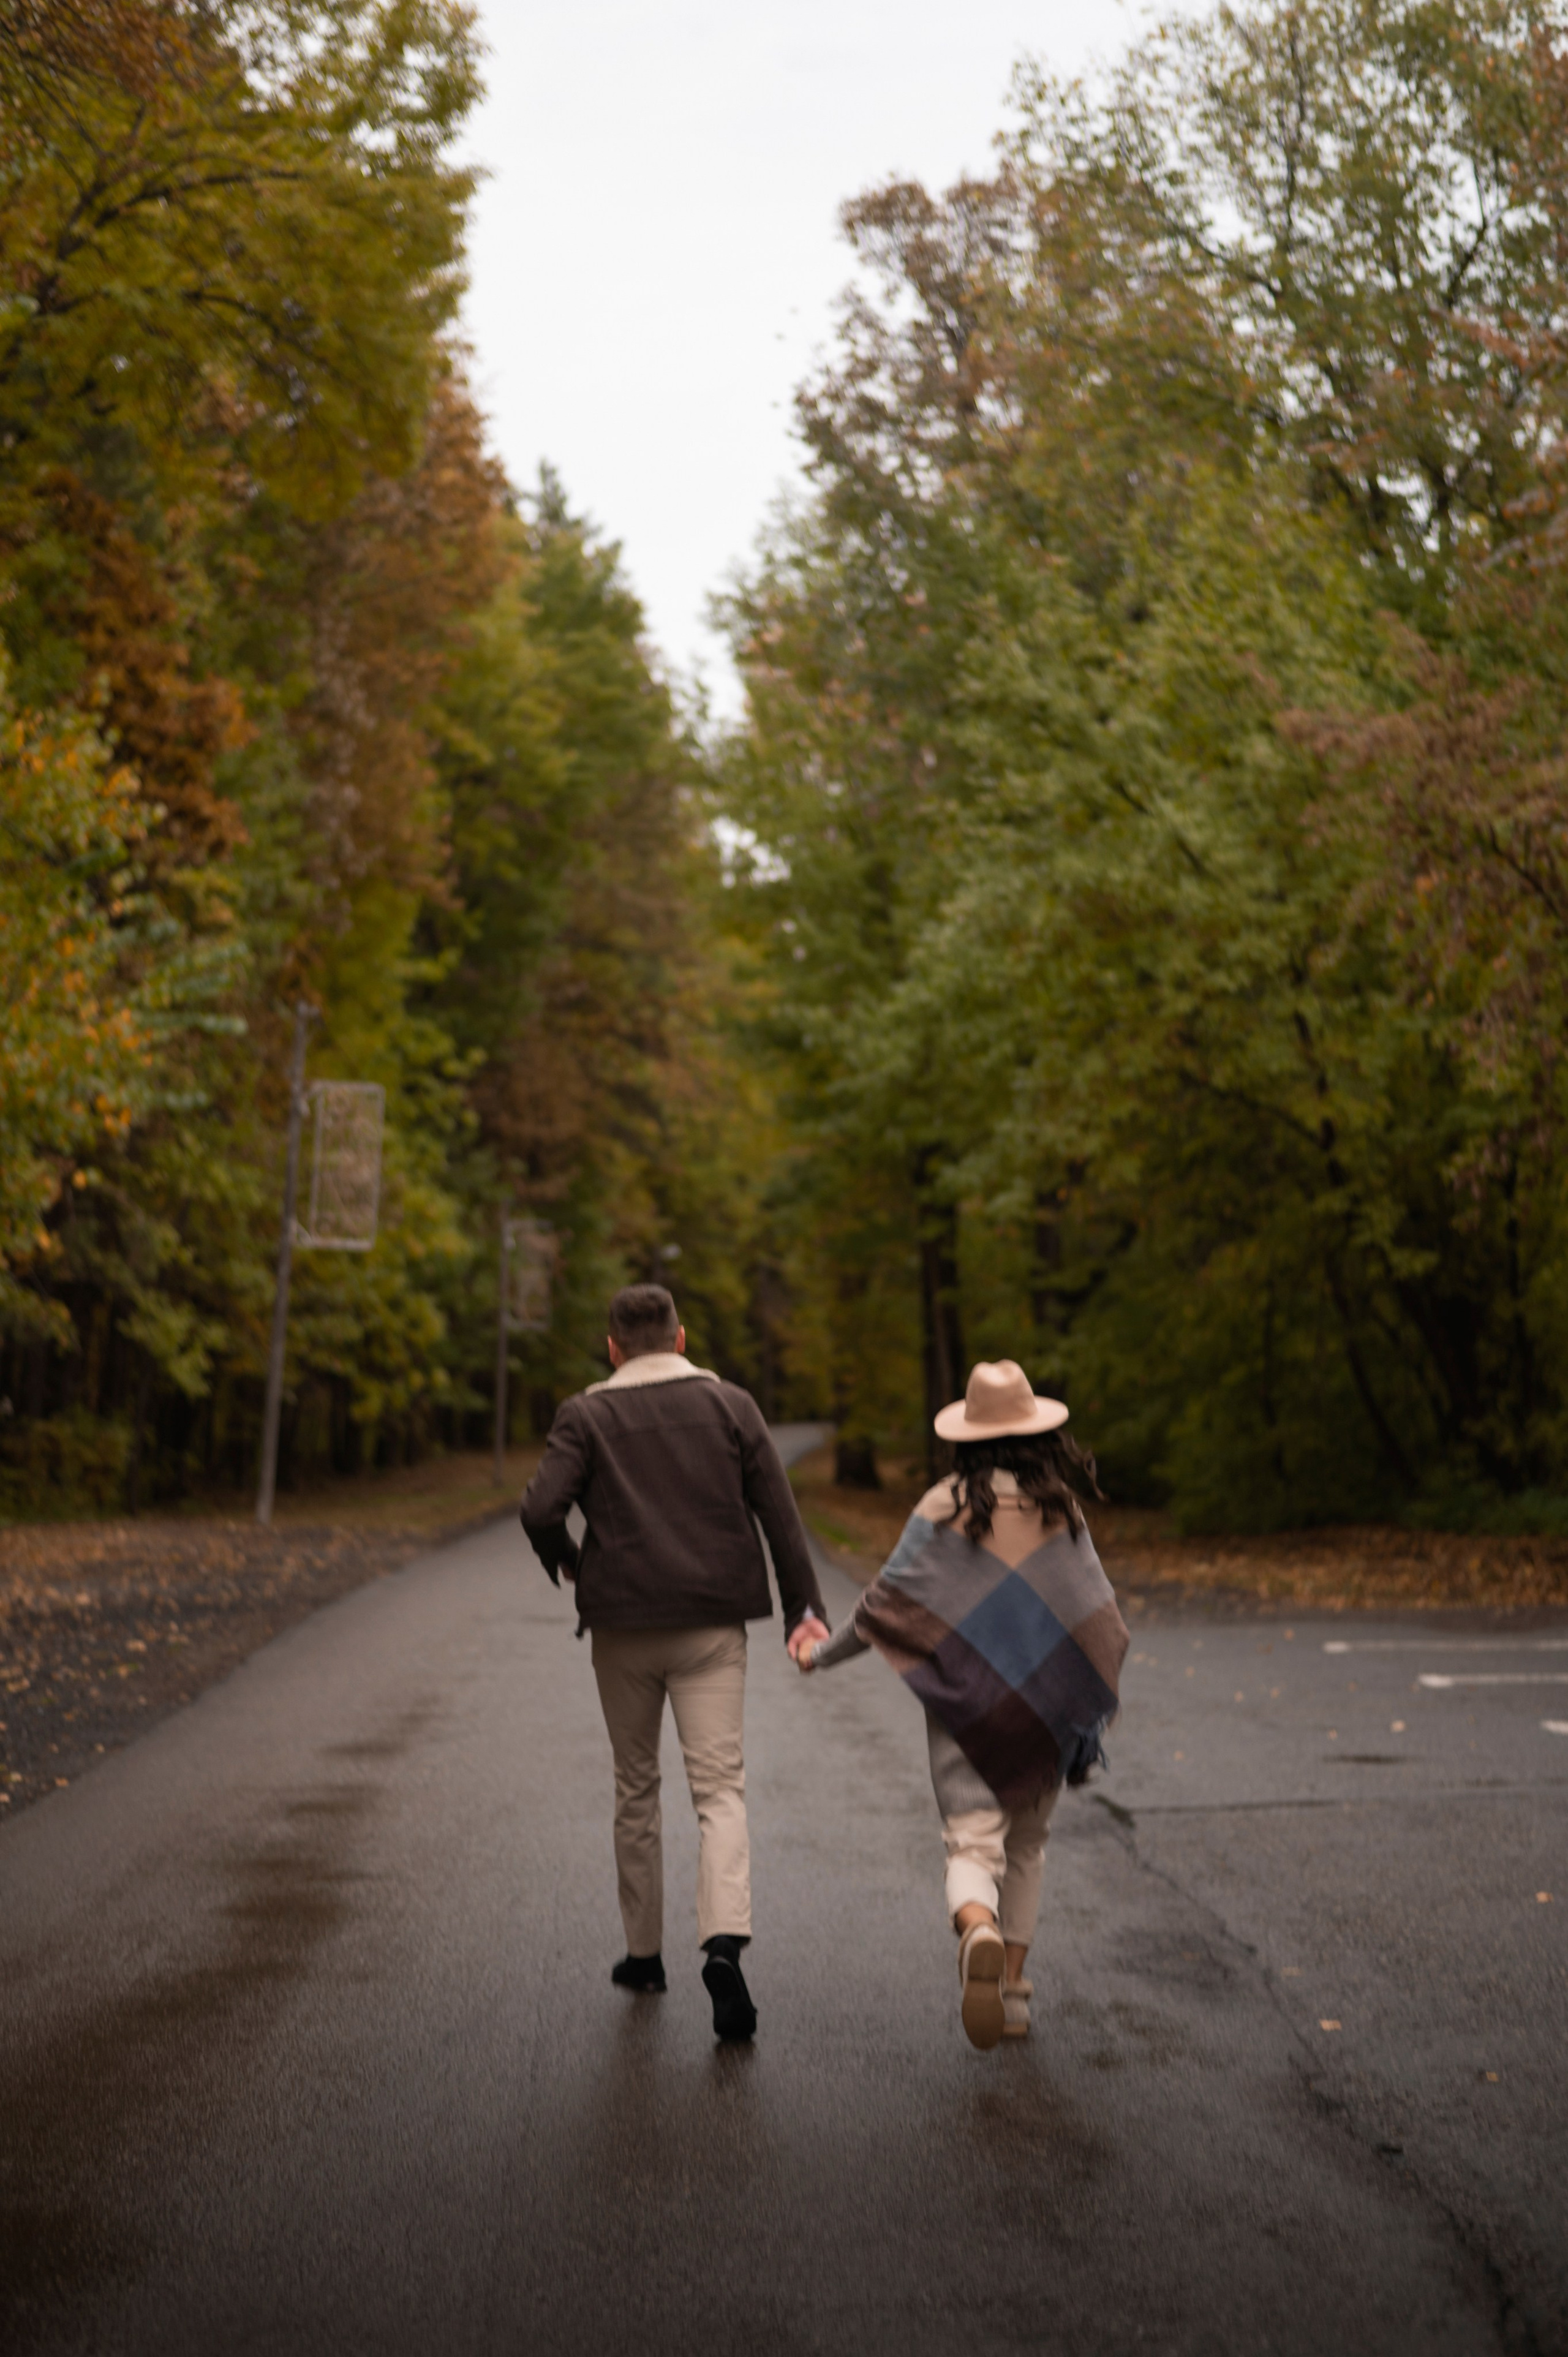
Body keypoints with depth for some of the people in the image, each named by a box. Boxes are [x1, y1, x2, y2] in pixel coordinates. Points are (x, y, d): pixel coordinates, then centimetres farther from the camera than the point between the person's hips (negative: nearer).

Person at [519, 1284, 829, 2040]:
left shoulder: (585, 1415, 0)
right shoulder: (730, 1404, 5)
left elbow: (541, 1509, -12)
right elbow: (779, 1511, 2)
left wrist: (566, 1563, 8)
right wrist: (803, 1606, 5)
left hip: (622, 1624, 0)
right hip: (712, 1622, 0)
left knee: (636, 1787, 15)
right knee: (719, 1786, -2)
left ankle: (644, 1951, 24)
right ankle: (723, 1941, -23)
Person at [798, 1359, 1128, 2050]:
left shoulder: (942, 1508, -6)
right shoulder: (1060, 1509, -2)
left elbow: (887, 1603, -4)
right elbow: (1098, 1620, -2)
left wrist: (826, 1652, 11)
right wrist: (1092, 1707, 10)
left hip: (966, 1706, -2)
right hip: (1043, 1706, 2)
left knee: (974, 1843, -2)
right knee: (1025, 1843, 19)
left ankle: (978, 1932, -34)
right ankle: (1012, 1989, 18)